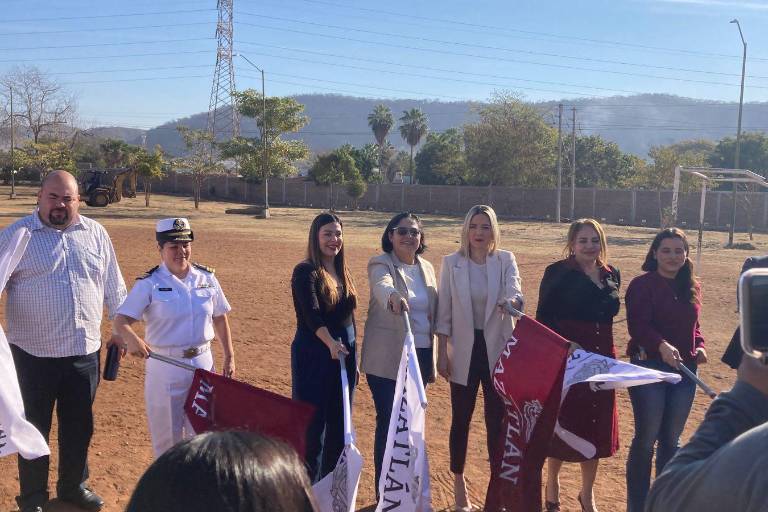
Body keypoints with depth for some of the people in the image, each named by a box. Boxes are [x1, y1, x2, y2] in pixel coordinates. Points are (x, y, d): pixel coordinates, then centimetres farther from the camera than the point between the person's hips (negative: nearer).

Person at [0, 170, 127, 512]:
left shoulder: (96, 234, 5)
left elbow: (113, 286, 12)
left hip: (85, 351, 3)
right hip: (34, 353, -3)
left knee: (79, 426, 16)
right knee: (35, 427, 11)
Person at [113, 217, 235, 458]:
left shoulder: (207, 278, 1)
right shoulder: (149, 284, -9)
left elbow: (220, 319, 10)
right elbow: (121, 321, -17)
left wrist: (229, 357, 8)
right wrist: (132, 338, -39)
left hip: (202, 363, 3)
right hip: (165, 367, -3)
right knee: (167, 435, 9)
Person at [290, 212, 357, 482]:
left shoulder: (343, 273, 11)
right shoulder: (305, 272, -10)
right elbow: (311, 313, -25)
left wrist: (354, 359, 16)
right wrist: (330, 343, -40)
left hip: (344, 355, 7)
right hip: (313, 357, -7)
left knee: (339, 425, 14)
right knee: (312, 425, -1)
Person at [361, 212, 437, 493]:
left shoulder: (427, 268, 10)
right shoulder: (380, 264, -8)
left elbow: (434, 313, 15)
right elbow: (382, 285, -32)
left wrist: (436, 354, 13)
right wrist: (393, 296, -55)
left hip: (421, 356, 6)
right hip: (388, 359, -6)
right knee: (389, 423, -2)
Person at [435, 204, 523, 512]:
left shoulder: (505, 260, -1)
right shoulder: (452, 262, -2)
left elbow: (514, 293, -19)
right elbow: (444, 312, 0)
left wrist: (511, 302, -43)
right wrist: (442, 354, -2)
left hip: (497, 350, 0)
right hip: (464, 351, 0)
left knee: (497, 419, 7)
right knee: (461, 419, 10)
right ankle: (459, 484, 27)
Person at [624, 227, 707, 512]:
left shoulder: (691, 287, 10)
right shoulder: (642, 285, -9)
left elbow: (693, 326, 19)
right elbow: (637, 325, -19)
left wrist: (699, 347, -1)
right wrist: (661, 345, -36)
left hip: (685, 370, 6)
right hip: (649, 368, -6)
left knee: (671, 439, 15)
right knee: (646, 440, 0)